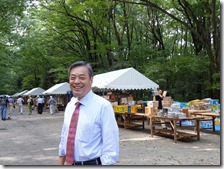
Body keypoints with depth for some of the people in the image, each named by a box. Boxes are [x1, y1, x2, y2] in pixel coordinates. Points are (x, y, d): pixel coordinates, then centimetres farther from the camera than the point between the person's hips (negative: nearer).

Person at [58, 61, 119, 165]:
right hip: (70, 163, 6)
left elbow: (110, 146, -18)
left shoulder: (103, 106, -18)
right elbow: (64, 137, 11)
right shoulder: (69, 106, 3)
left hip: (93, 163, -6)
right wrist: (61, 163, 11)